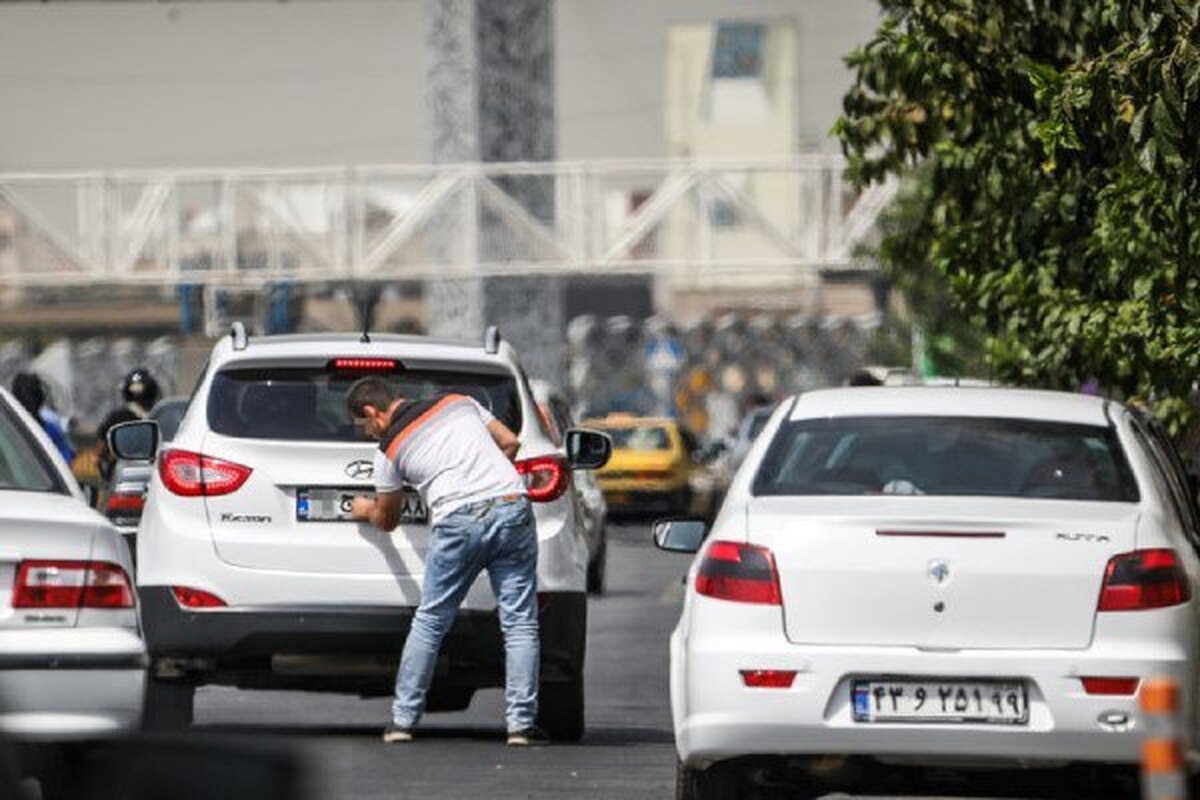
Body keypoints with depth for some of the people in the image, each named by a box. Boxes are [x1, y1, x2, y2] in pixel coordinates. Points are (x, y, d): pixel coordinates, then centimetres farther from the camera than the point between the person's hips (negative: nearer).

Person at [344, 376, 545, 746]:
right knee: (519, 623, 3)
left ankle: (403, 719, 14)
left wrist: (365, 511, 45)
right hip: (511, 506, 2)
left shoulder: (390, 448, 11)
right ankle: (521, 723, -3)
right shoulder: (459, 402, 19)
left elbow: (387, 520, 23)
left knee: (430, 622, 12)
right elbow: (509, 442, 20)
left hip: (459, 520, -2)